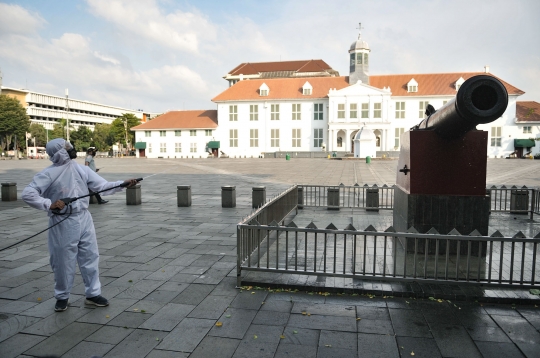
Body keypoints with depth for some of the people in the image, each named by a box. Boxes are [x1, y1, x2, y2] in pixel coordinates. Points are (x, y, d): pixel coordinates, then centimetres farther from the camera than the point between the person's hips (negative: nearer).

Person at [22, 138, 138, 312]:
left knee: (91, 257, 9)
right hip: (63, 223, -4)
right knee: (63, 261, 9)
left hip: (84, 219, 4)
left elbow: (102, 186, 0)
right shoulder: (48, 174, -11)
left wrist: (123, 184, -14)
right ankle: (62, 297, 30)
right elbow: (27, 194, -14)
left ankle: (93, 294, 23)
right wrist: (49, 204, -26)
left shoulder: (81, 169, 2)